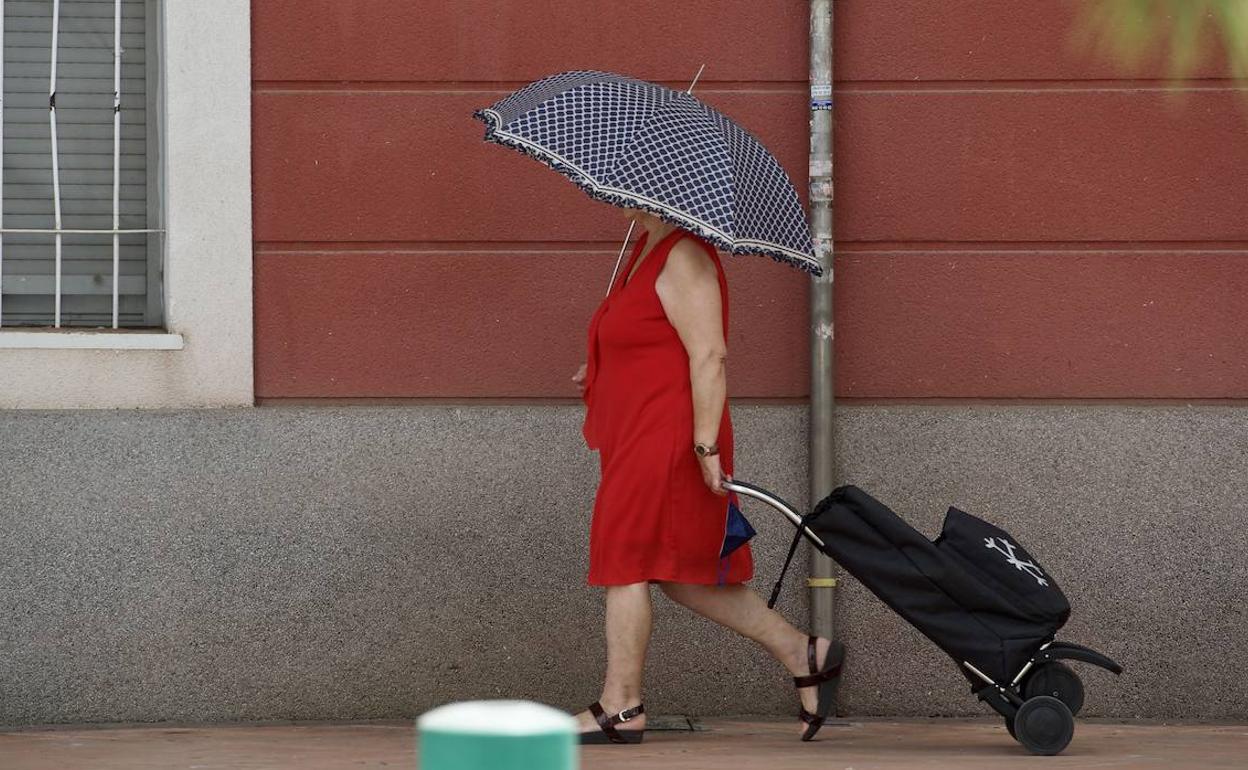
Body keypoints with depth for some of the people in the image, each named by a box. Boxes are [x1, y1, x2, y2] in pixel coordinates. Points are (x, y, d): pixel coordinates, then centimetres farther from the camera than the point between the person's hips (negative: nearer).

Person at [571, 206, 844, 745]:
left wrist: (706, 445, -26)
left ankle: (620, 710, 1)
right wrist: (599, 375, 20)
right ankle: (804, 655, 15)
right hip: (638, 435, 11)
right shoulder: (649, 250, 16)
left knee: (626, 563, -5)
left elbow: (708, 354, -22)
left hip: (665, 434, -11)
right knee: (679, 571, 12)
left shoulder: (683, 259, -16)